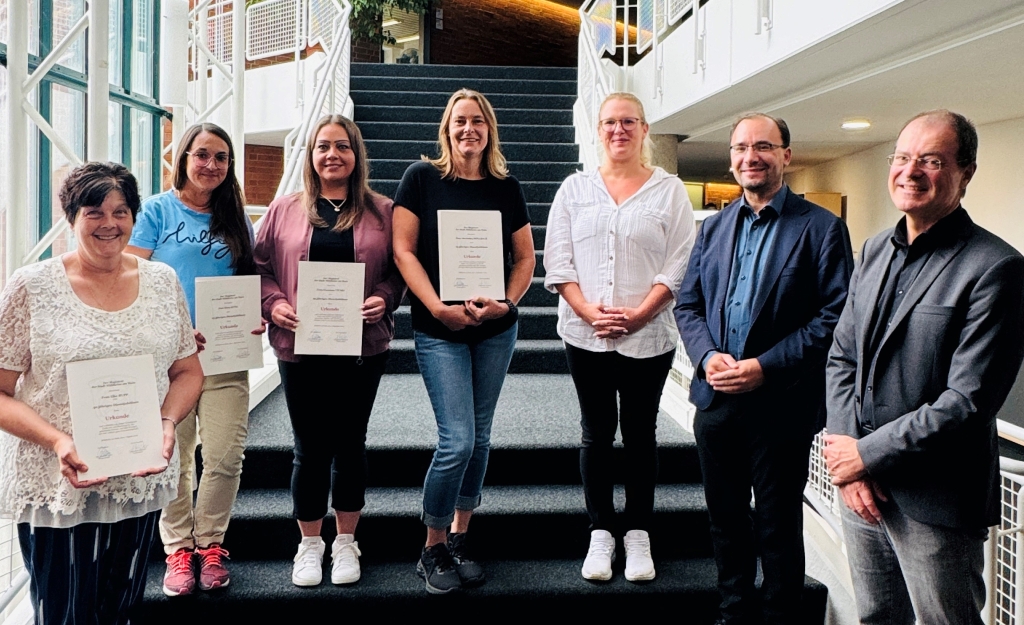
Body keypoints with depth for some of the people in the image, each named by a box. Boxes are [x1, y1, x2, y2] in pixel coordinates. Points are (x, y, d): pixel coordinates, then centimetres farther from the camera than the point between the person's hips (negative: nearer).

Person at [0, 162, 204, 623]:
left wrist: (168, 422, -8)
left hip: (140, 479, 4)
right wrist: (57, 440, -21)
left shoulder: (162, 281, 4)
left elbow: (187, 371, 10)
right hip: (54, 486, -3)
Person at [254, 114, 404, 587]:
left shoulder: (381, 212, 5)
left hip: (362, 348, 0)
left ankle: (346, 542, 27)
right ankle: (309, 545, 25)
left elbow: (398, 270, 6)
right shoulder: (284, 210, 7)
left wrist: (383, 300, -13)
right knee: (309, 448, 7)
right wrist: (274, 303, -10)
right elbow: (260, 268, 7)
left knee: (350, 443, 10)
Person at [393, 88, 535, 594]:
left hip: (496, 330, 4)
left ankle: (458, 541, 25)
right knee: (457, 441, -9)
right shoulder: (422, 177, -2)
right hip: (439, 330, -4)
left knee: (479, 438, 9)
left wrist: (507, 302, -9)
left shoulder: (506, 187, 6)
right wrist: (438, 308, -16)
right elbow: (403, 251, -6)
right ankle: (432, 552, 10)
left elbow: (525, 258, 9)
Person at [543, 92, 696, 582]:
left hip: (648, 336, -1)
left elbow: (678, 266, -3)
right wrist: (588, 311, -11)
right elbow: (557, 261, 2)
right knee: (596, 433, 8)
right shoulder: (575, 188, 7)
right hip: (585, 334, 1)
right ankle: (600, 533, 19)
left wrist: (637, 314, -13)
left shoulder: (669, 191, 3)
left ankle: (638, 534, 20)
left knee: (639, 432, 7)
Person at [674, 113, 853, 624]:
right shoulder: (714, 227, 11)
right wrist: (707, 355, -8)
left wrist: (766, 366, -18)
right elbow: (688, 303, 11)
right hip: (716, 399, 5)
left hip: (781, 406, -5)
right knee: (725, 519, 17)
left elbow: (836, 314, -12)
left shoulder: (820, 228, -6)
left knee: (777, 527, 8)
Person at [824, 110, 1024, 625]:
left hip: (936, 504, -6)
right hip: (861, 488, 6)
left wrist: (867, 454, -15)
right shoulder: (875, 250, 8)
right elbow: (841, 359, 8)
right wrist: (847, 460, -4)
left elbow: (968, 401, -19)